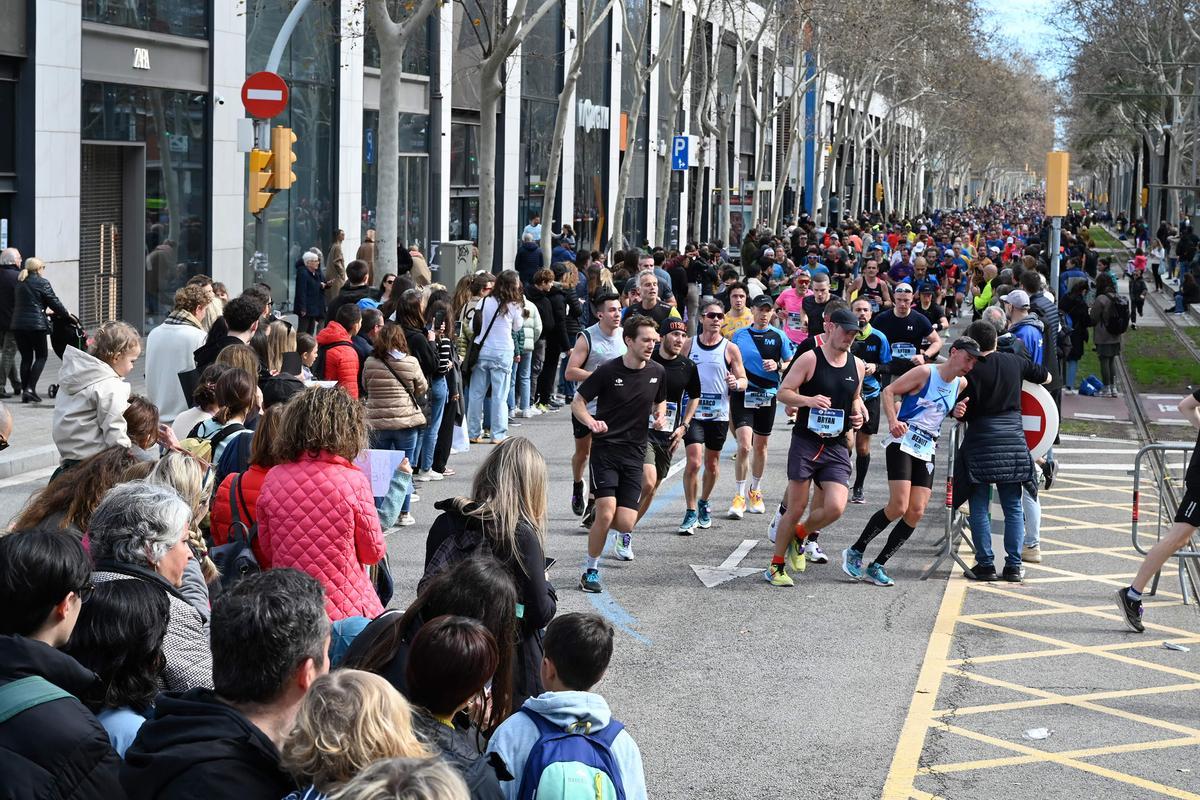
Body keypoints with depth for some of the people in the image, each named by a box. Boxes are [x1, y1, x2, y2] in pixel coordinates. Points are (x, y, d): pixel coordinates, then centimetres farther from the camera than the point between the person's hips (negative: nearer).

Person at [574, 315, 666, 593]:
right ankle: (590, 571, 2)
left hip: (634, 454, 3)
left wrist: (659, 416, 0)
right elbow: (577, 402, -2)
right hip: (605, 448, -3)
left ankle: (621, 533, 31)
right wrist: (591, 422, -22)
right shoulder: (608, 371, -9)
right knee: (605, 513, -18)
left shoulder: (657, 372, 4)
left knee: (625, 522, -8)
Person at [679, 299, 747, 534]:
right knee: (694, 462, -13)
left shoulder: (730, 349, 0)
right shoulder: (689, 345, 2)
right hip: (693, 411, -1)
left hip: (719, 414, 1)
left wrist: (736, 383, -17)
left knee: (712, 464, 13)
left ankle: (703, 503, 36)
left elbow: (743, 380, 4)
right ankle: (691, 513, -3)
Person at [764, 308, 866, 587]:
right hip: (806, 441, -4)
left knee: (835, 508, -13)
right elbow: (783, 392, -6)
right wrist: (808, 400, -23)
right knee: (796, 509, -2)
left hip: (837, 447, 4)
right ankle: (775, 567, 16)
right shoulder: (810, 359, -6)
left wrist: (859, 413, 6)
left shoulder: (857, 366, 10)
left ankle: (799, 535, 19)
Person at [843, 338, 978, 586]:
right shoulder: (925, 372, -8)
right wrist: (893, 421, -23)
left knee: (916, 512, -3)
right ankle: (854, 552, 1)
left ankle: (876, 566, 5)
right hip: (903, 442, -7)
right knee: (898, 507, -17)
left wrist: (958, 412, 4)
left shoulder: (961, 384, 10)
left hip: (927, 449, 7)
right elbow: (889, 391, -8)